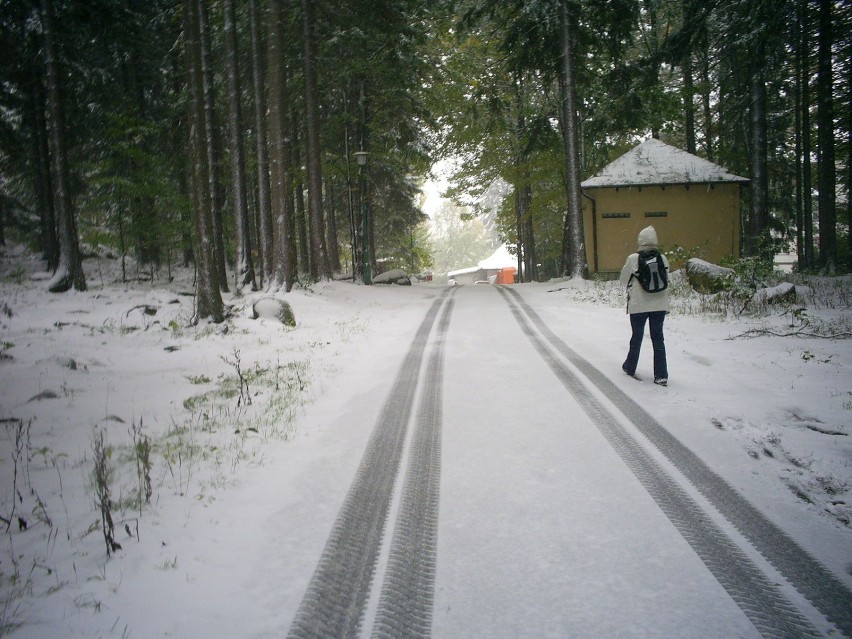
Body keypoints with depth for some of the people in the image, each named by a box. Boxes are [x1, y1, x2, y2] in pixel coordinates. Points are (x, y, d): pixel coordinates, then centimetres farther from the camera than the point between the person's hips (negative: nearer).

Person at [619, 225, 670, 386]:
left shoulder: (633, 258, -10)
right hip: (659, 304, 2)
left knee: (637, 336, 14)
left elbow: (623, 279, 1)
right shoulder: (663, 259, -3)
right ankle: (661, 375, 3)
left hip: (639, 305, -2)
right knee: (658, 338, 7)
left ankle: (630, 367, 30)